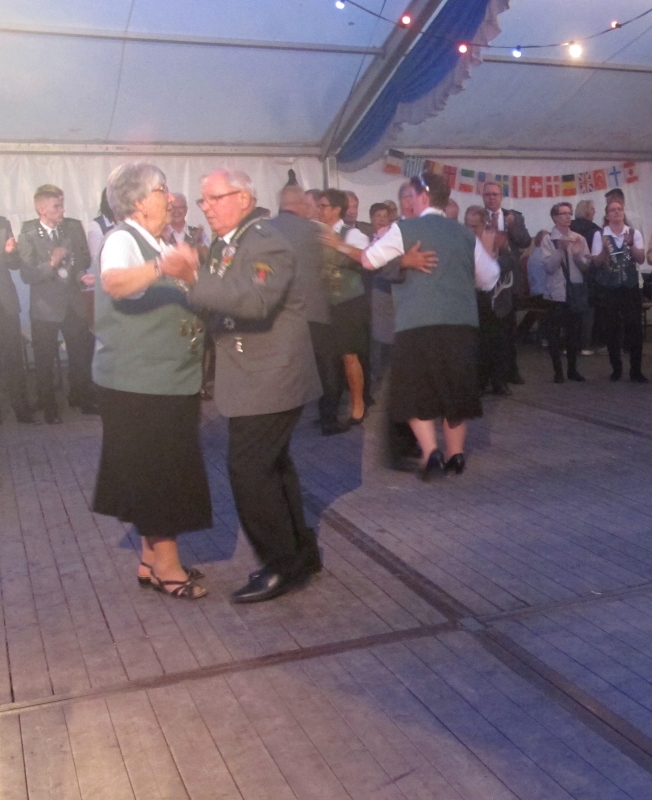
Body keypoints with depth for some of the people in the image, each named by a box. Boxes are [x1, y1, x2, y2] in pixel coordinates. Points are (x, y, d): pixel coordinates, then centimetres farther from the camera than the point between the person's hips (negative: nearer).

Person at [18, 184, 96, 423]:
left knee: (81, 352, 10)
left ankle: (82, 397, 29)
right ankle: (49, 407, 23)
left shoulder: (74, 227, 1)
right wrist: (51, 263, -28)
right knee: (45, 360, 7)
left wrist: (79, 272, -11)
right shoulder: (28, 235, -9)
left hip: (73, 302, 3)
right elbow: (26, 274, -15)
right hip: (45, 306, -3)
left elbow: (85, 260, 9)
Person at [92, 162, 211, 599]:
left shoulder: (158, 244, 12)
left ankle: (153, 560, 25)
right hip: (139, 382, -9)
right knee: (156, 473, -1)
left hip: (168, 379, 9)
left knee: (164, 473, 14)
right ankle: (165, 565, 11)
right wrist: (162, 265, -53)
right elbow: (113, 283, -39)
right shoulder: (123, 240, -14)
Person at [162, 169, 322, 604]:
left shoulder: (265, 242, -16)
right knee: (271, 465, 17)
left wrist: (193, 278, -34)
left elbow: (254, 299, -32)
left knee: (249, 469, -8)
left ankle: (282, 565, 6)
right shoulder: (224, 244, 13)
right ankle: (301, 551, 31)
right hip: (254, 378, 10)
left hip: (269, 380, -10)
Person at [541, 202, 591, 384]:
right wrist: (560, 250, -24)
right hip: (556, 292, -3)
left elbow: (586, 265, 4)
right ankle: (558, 371, 9)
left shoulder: (579, 238, 6)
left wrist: (578, 254, -14)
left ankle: (572, 369, 20)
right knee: (555, 333, 0)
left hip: (576, 291, 3)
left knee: (575, 332, 8)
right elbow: (548, 267, -12)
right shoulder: (548, 239, -4)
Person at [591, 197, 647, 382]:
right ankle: (616, 368, 13)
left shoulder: (634, 233, 4)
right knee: (612, 328, 2)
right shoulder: (600, 235, 0)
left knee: (635, 327, -1)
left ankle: (635, 370, 4)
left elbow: (641, 259, -4)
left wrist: (630, 244, -18)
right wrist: (605, 249, -20)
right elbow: (596, 263, -3)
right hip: (609, 288, -1)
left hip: (631, 286, 1)